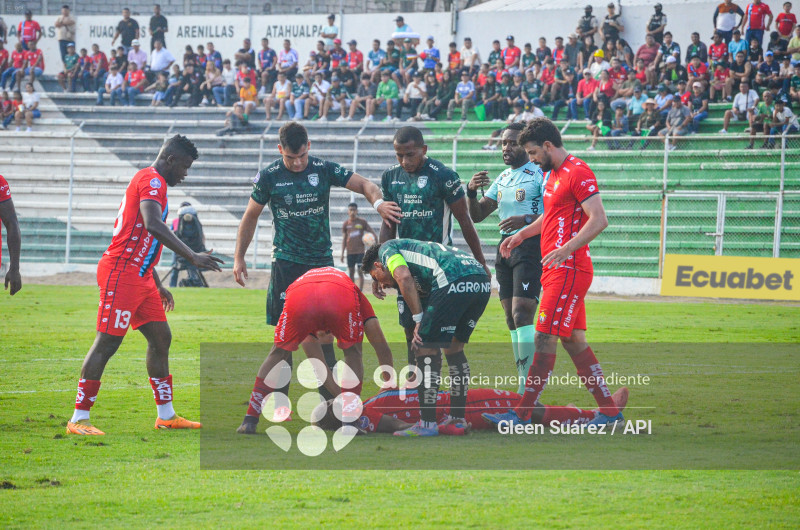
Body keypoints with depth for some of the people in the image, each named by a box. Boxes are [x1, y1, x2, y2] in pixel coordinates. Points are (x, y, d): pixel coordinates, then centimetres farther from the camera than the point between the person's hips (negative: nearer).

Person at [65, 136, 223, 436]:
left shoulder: (150, 182, 22)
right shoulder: (152, 181, -10)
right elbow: (153, 225, -28)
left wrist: (158, 286, 33)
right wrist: (192, 257, -31)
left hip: (139, 276, 11)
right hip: (122, 273, -11)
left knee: (161, 338, 12)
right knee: (107, 343, -10)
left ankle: (166, 415, 19)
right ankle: (78, 420, -9)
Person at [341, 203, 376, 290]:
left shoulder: (362, 221, 2)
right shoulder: (346, 223, 8)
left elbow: (372, 232, 7)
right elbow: (344, 239, 12)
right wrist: (342, 254, 9)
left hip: (360, 251, -2)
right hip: (350, 252, 2)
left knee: (360, 272, -8)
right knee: (351, 272, 4)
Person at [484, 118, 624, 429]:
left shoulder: (578, 174, -14)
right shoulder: (553, 174, 18)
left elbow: (599, 220, -22)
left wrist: (566, 249, -30)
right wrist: (522, 234, 30)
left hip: (568, 270, -10)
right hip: (557, 271, 10)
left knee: (545, 338, -9)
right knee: (574, 341, 10)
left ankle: (522, 414, -9)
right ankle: (609, 410, 14)